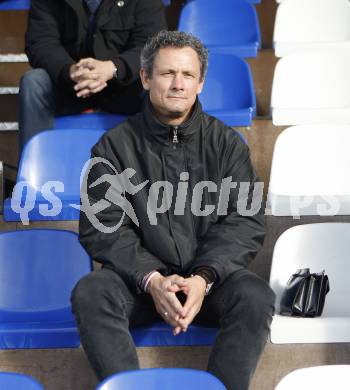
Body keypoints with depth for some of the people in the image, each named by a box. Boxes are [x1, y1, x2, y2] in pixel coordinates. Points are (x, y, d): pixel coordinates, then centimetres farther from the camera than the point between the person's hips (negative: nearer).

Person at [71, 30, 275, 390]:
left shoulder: (226, 142, 6)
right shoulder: (115, 146, 3)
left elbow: (245, 222, -1)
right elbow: (100, 227, -3)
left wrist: (203, 278, -19)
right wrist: (151, 279, -20)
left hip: (211, 276, 0)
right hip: (138, 275, 0)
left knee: (256, 297, -30)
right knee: (89, 293, -30)